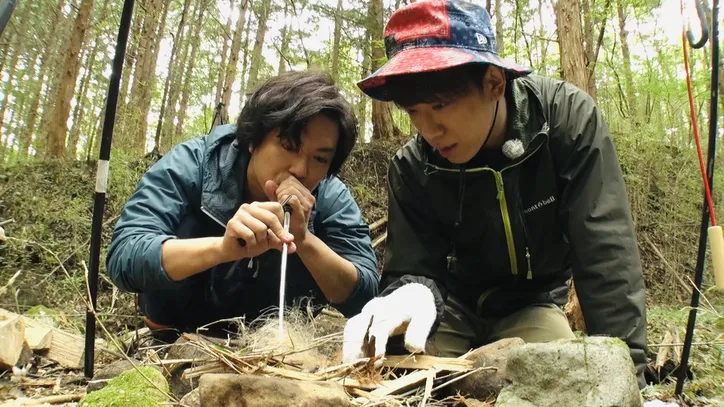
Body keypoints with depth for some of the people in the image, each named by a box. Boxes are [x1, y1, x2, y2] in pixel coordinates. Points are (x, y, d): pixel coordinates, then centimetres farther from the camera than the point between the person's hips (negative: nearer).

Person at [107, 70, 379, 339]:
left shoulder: (332, 198, -19)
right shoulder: (191, 165, -25)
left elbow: (364, 297, -23)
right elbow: (123, 258, -35)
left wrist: (303, 239, -39)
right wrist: (223, 247, -52)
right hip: (179, 323, -1)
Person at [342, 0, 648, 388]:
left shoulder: (568, 119, -24)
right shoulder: (410, 168, -20)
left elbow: (607, 255, -27)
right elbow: (412, 268, -19)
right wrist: (414, 294, -45)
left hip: (532, 304, 0)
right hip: (455, 305, 1)